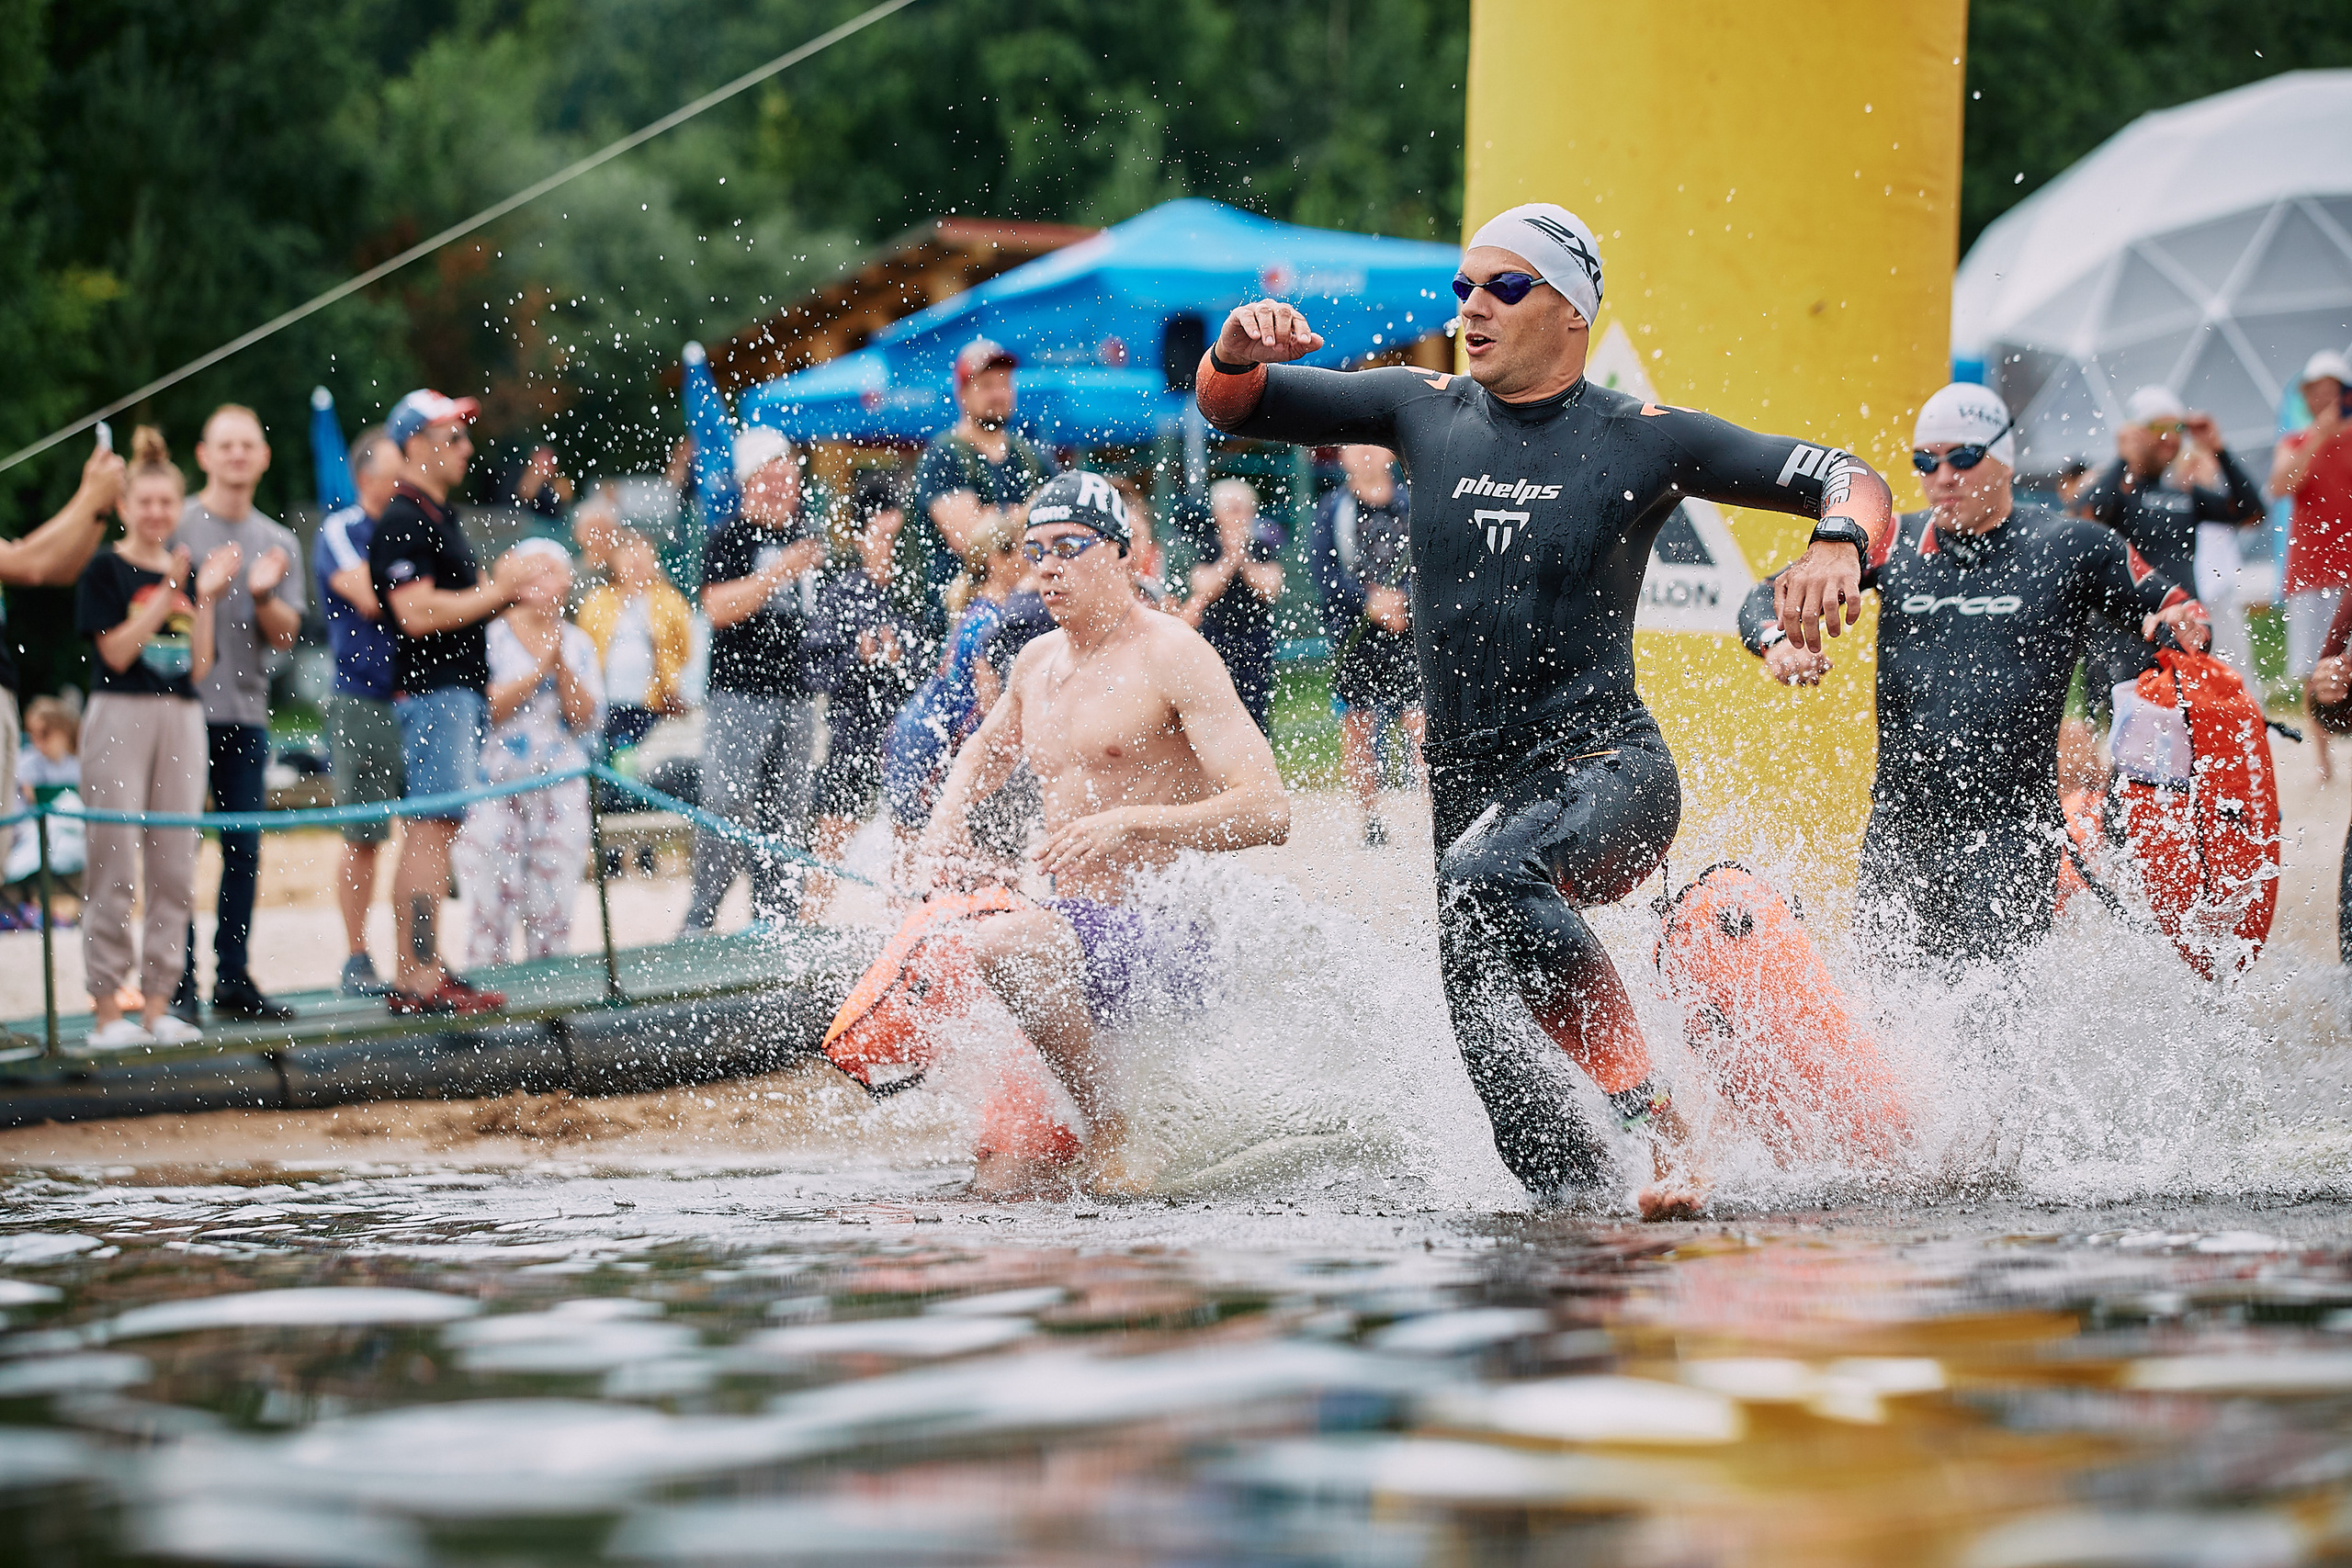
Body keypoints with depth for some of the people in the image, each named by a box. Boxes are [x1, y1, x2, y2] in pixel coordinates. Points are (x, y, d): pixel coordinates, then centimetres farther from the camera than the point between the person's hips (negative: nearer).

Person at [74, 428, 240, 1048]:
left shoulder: (188, 571, 13)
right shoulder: (106, 571, -2)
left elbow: (199, 667, 7)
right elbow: (117, 651, -13)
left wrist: (206, 597, -3)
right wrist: (171, 590, -14)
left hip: (181, 719, 5)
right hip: (120, 717, -5)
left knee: (174, 868, 5)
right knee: (114, 867, -7)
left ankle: (157, 1005, 10)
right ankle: (107, 1008, -4)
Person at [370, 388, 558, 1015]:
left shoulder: (441, 516, 20)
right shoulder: (401, 522, -12)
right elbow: (417, 613, -21)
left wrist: (509, 582, 6)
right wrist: (497, 590, -14)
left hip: (461, 688, 10)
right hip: (433, 689, -10)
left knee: (427, 833, 10)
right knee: (433, 827, -12)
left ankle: (411, 975, 12)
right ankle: (424, 977, -14)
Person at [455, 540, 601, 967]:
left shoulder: (577, 643, 10)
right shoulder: (491, 637, -2)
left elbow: (585, 719, 2)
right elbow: (485, 707, -12)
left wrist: (562, 665, -10)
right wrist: (540, 669, -13)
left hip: (560, 786, 4)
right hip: (495, 785, -4)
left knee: (552, 908, 3)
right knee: (491, 903, -9)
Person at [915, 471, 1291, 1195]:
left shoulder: (1172, 655, -9)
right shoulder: (1037, 661, 14)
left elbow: (1268, 811, -17)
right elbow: (986, 749, 37)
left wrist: (1128, 822, -26)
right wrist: (947, 827, 15)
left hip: (1161, 936, -8)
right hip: (1073, 919, 8)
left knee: (1002, 944, -32)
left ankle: (1108, 1127, -16)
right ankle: (1009, 1139, 7)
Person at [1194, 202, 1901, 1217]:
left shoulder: (1643, 440, -1)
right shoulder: (1426, 411, 9)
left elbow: (1853, 482, -1)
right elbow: (1230, 407, 12)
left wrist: (1838, 550, -24)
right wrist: (1238, 352, -12)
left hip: (1606, 770, -5)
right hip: (1471, 787, 5)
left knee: (1484, 873, -36)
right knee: (1490, 1049, -2)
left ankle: (1658, 1118, -31)